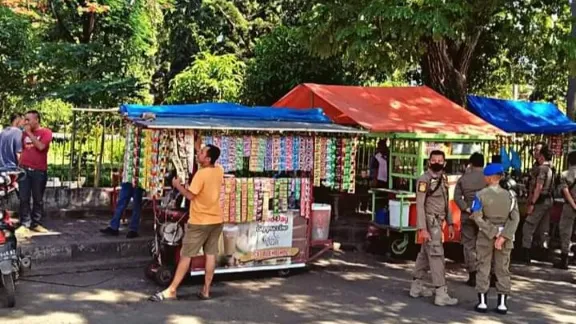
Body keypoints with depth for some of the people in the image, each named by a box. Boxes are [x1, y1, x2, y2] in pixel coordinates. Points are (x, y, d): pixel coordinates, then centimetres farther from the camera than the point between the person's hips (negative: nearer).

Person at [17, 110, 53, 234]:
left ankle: (36, 223, 15)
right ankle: (25, 224, 5)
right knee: (24, 199, 0)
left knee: (38, 199, 5)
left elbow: (40, 146, -17)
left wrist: (29, 133, -11)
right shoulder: (25, 133, 12)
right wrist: (19, 165, 13)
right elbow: (22, 150, 19)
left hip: (39, 171, -3)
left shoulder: (46, 132, -2)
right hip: (24, 169, 3)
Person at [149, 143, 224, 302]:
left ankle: (171, 290, 2)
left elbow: (190, 195, -19)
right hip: (216, 220, 7)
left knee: (186, 255, -2)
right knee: (211, 255, 8)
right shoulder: (219, 171, 2)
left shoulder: (201, 174, -19)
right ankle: (206, 290, 11)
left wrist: (178, 185, -4)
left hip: (200, 222, -6)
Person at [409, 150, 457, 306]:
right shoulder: (424, 180, -14)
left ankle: (416, 287, 25)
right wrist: (422, 228, -22)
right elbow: (420, 205, -17)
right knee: (436, 255, -8)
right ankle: (441, 294, -6)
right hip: (430, 223, -8)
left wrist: (450, 223, 15)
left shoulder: (443, 178, 11)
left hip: (438, 222, 9)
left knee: (425, 254, 15)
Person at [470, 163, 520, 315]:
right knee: (502, 269, 11)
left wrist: (493, 233, -13)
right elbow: (515, 218, -10)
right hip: (505, 235, 2)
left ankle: (482, 302, 11)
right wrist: (503, 236, -15)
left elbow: (477, 218, -15)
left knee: (483, 268, 9)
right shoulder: (510, 195, -3)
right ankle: (502, 304, 13)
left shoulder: (481, 195, -9)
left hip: (485, 236, -2)